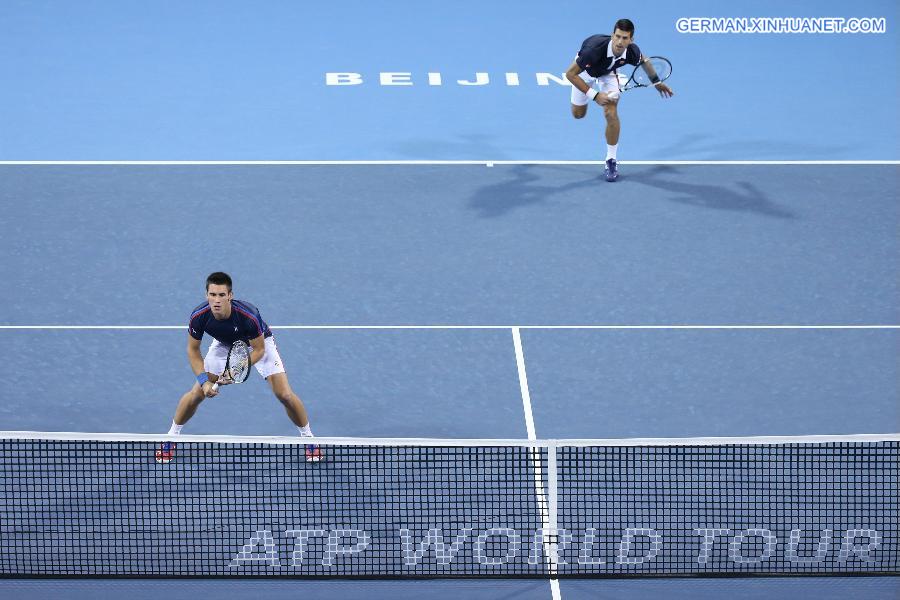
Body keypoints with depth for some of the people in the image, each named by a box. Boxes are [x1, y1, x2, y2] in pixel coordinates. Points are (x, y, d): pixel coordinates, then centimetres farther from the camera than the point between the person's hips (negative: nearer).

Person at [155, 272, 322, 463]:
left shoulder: (249, 315, -41)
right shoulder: (199, 316, -32)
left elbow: (258, 350, -25)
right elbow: (193, 350, -15)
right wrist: (204, 381, -25)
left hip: (259, 344, -2)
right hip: (224, 345, 2)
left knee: (285, 395, -12)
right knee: (196, 394, -5)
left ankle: (308, 438, 12)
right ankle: (171, 437, 18)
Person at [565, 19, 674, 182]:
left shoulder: (632, 52, -33)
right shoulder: (595, 49, -46)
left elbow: (643, 60, -4)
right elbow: (570, 74, -36)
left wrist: (657, 82, 2)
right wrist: (594, 95, -38)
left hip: (608, 73, 1)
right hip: (585, 70, -1)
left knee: (611, 114, -16)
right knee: (578, 114, 14)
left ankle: (611, 161, 0)